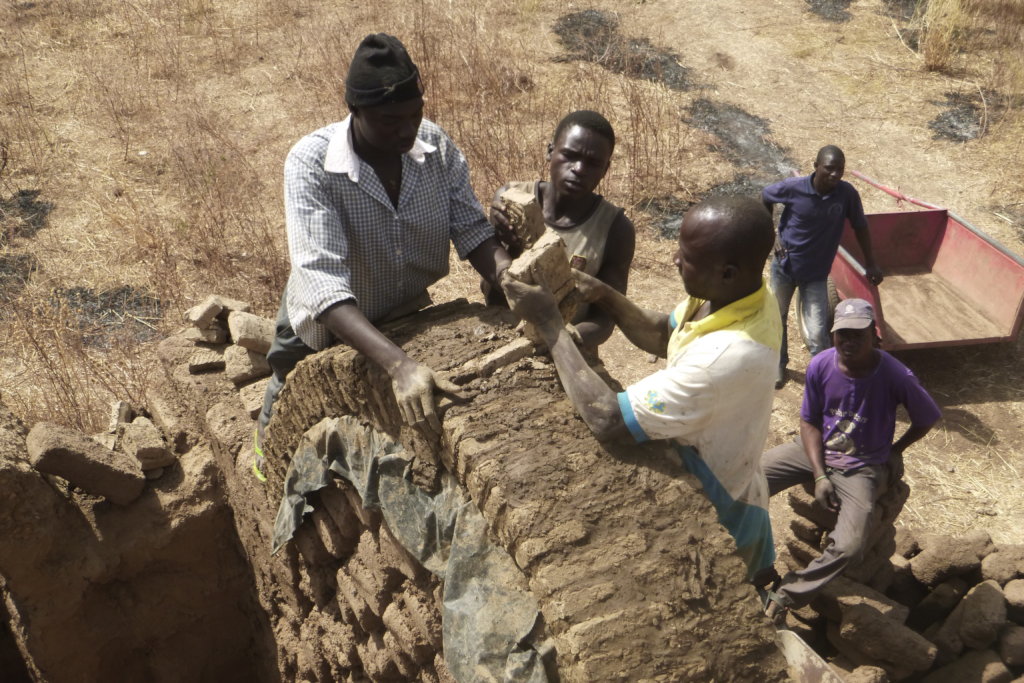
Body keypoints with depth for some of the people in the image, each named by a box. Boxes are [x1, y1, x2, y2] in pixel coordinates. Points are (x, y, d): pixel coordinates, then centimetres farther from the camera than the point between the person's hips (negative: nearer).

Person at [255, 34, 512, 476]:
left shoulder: (436, 146, -20)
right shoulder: (310, 163, -33)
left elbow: (472, 230, -17)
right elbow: (321, 281, -43)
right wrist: (398, 364, -56)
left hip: (408, 317, 4)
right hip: (330, 325, -3)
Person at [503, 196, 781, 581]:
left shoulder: (730, 354, -41)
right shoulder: (739, 291, -14)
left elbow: (608, 421, -37)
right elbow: (663, 337, 5)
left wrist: (550, 323, -29)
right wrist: (603, 295, -12)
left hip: (713, 513, -8)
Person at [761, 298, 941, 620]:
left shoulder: (896, 376, -22)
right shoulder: (820, 365, -13)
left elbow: (927, 419, -3)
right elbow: (809, 422, -3)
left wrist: (895, 451, 5)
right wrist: (819, 476, -11)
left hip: (862, 469, -3)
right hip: (815, 451, 3)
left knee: (849, 546, -25)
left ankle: (787, 596, -3)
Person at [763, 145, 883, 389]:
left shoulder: (847, 193, -18)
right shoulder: (793, 188, -20)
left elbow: (860, 226, -2)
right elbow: (764, 197, 0)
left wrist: (870, 264, 1)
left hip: (816, 274, -1)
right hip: (784, 266, 1)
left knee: (818, 334, -9)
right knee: (778, 318, 20)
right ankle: (779, 364, 44)